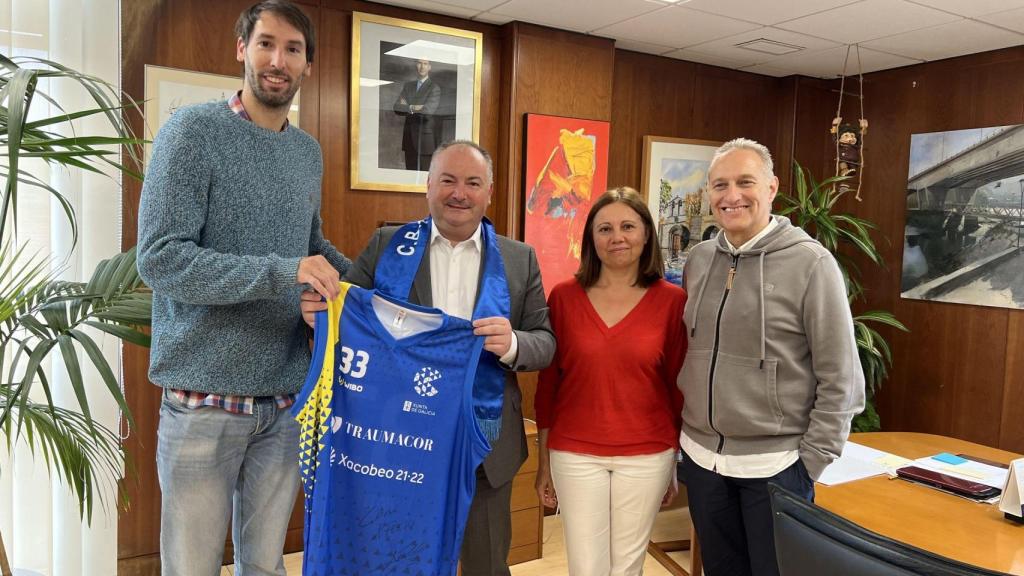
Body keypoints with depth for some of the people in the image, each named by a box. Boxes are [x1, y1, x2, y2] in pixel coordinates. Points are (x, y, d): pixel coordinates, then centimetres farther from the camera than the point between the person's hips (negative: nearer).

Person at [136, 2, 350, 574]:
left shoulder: (310, 152, 11)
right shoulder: (193, 130, -7)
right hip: (205, 398, -4)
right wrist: (280, 272, -25)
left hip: (285, 397, 5)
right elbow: (159, 257, -15)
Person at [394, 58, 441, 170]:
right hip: (409, 137, 5)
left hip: (424, 138, -5)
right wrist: (413, 108, -12)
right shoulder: (407, 86, 14)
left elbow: (428, 110, -16)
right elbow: (397, 108, 4)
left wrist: (408, 107, -5)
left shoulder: (434, 88, -2)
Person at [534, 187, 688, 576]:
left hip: (647, 456, 0)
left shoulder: (672, 300, -4)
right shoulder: (564, 296, -3)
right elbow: (548, 383, 3)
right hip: (575, 454, 0)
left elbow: (678, 385, 3)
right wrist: (544, 462, 6)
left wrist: (676, 465, 6)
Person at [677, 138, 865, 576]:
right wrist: (687, 433, 11)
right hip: (701, 457, 5)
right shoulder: (698, 260, 3)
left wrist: (810, 465, -11)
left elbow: (840, 380, -10)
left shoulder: (810, 263, -12)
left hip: (774, 464, -4)